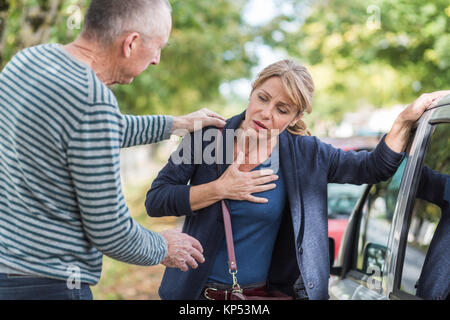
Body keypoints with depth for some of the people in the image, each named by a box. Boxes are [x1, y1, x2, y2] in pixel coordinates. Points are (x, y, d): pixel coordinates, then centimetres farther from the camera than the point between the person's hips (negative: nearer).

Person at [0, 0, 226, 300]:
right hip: (45, 283, -9)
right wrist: (162, 248, 3)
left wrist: (176, 123, 26)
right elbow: (110, 232, -17)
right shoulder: (94, 103, -25)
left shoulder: (29, 58, 2)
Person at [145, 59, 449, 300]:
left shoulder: (305, 153, -6)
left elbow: (373, 168, 0)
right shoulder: (208, 135, -10)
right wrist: (219, 189, -21)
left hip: (261, 292, 1)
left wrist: (405, 119, -11)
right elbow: (154, 200, -12)